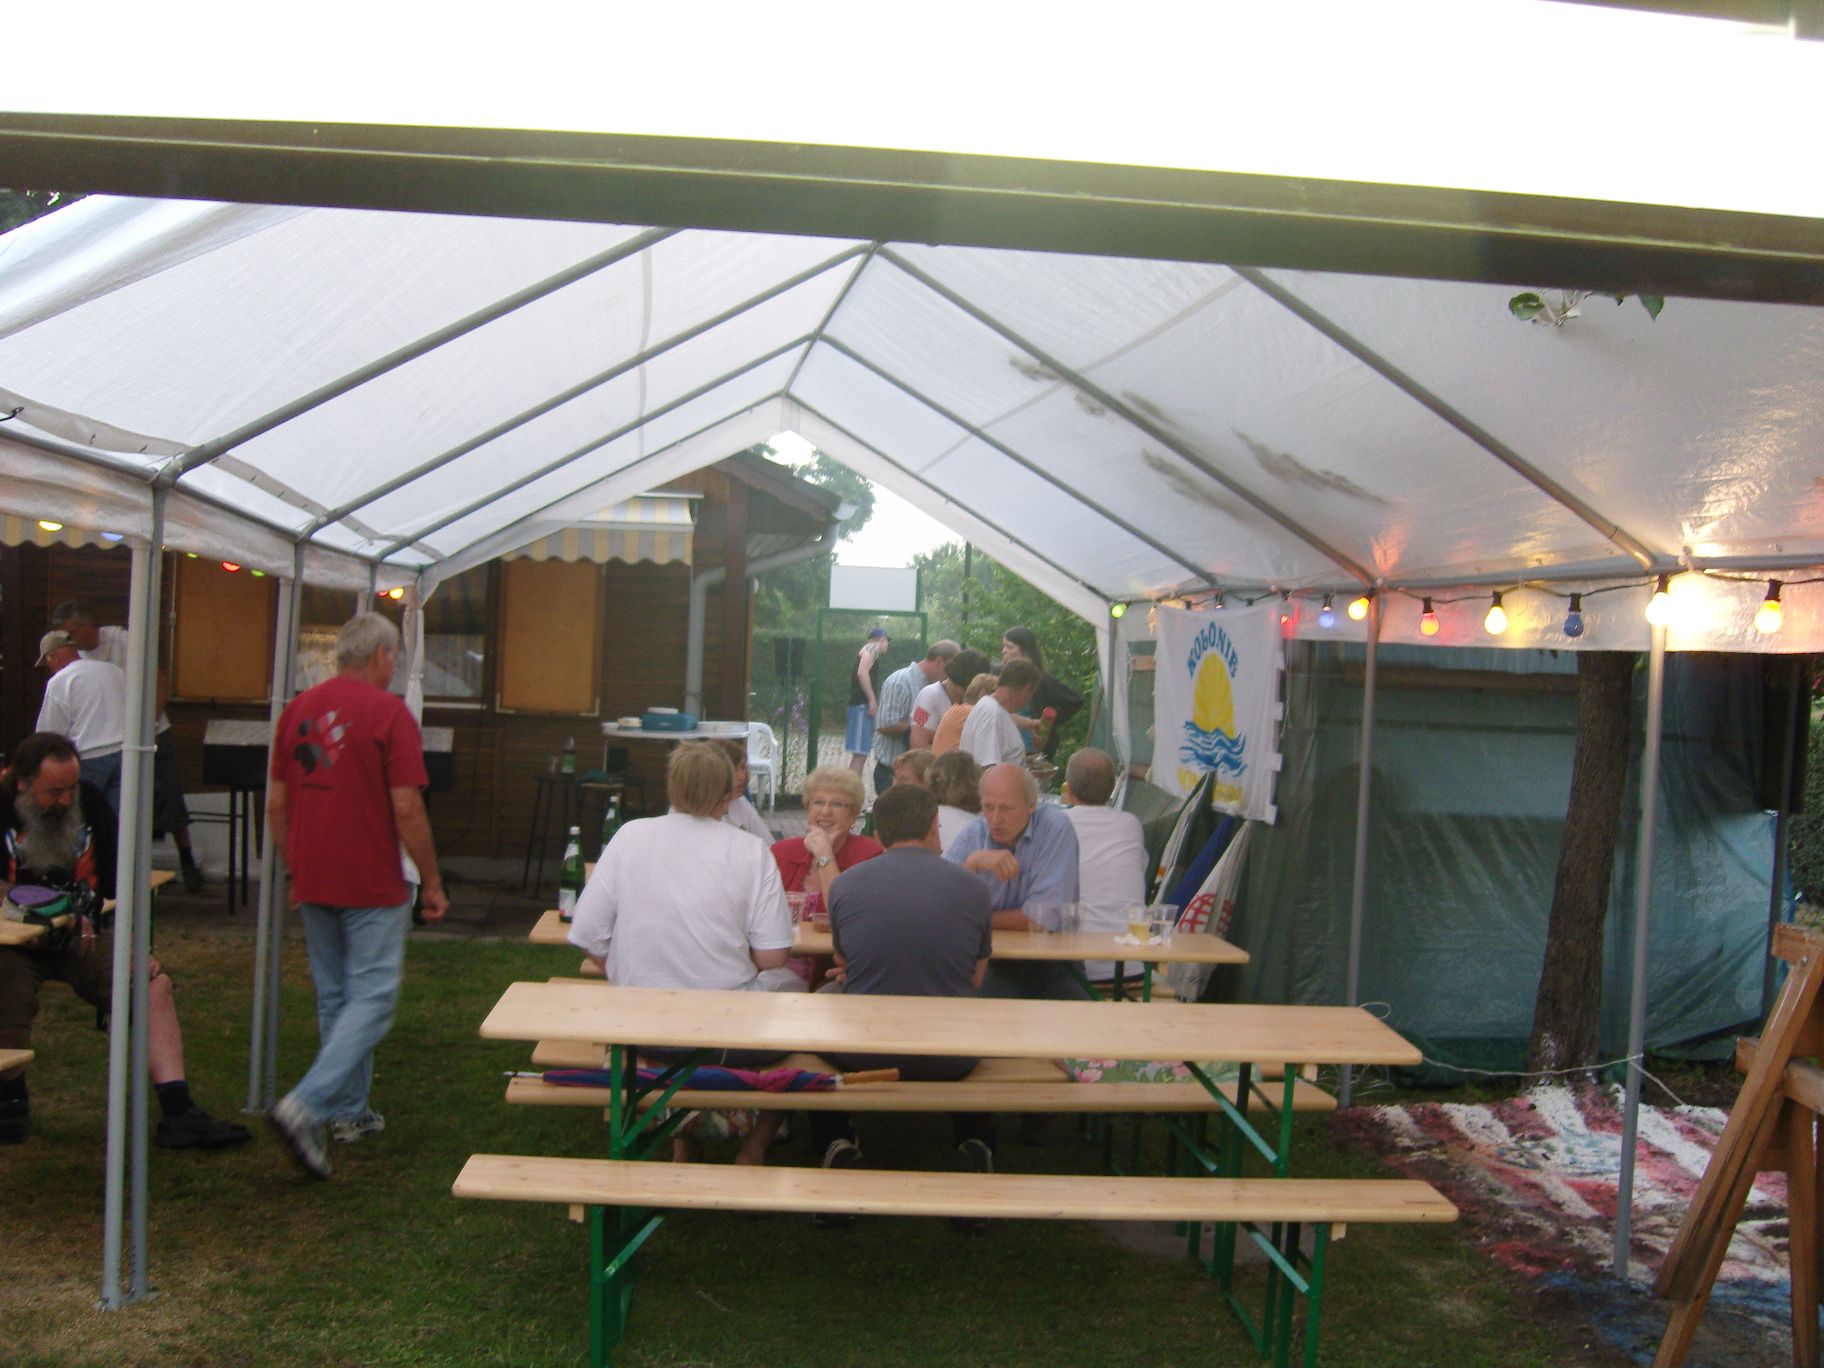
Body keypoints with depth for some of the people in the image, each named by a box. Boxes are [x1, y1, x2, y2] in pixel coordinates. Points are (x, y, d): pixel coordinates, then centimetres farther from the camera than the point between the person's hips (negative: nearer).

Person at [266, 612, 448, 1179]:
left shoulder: (298, 709, 7)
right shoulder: (388, 713, -11)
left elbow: (276, 803, 10)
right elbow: (406, 808, -15)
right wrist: (432, 883, -6)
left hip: (314, 883, 7)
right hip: (372, 884, -7)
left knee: (335, 997, 16)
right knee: (372, 997, -2)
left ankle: (350, 1112, 24)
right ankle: (307, 1105, -15)